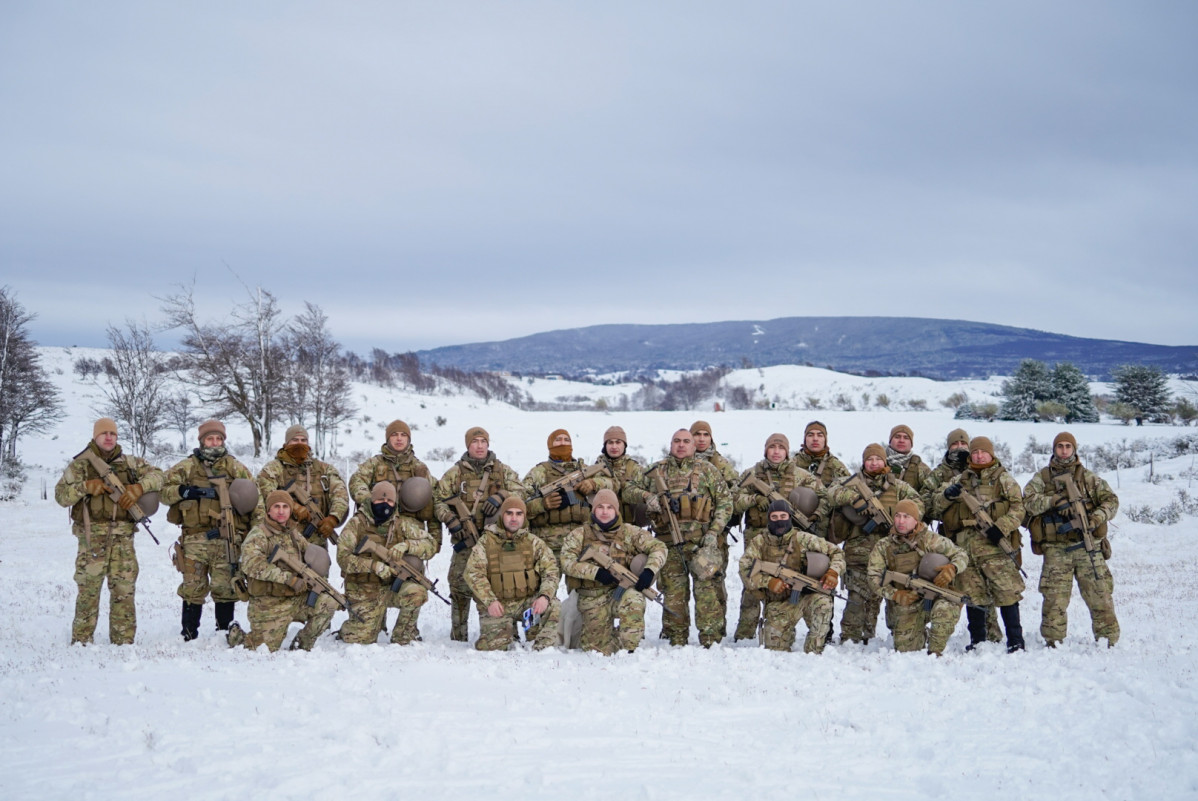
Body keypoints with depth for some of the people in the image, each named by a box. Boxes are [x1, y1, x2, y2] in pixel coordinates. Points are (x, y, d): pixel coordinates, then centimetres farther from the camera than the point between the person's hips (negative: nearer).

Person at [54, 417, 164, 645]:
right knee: (89, 589, -2)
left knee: (124, 589, 3)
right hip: (92, 536, -3)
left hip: (123, 536, 3)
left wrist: (139, 487, -6)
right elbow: (61, 496, 0)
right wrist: (85, 487, -16)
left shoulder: (130, 462, 13)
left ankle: (123, 642, 9)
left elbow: (156, 475, 12)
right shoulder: (80, 465, 5)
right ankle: (81, 641, 6)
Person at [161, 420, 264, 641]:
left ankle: (225, 630, 13)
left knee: (226, 587, 1)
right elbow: (164, 490, 6)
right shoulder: (186, 467, 11)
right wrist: (185, 491, -11)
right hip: (195, 537, 0)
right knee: (193, 587, 1)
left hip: (226, 538, 0)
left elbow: (254, 499, 11)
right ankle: (188, 633, 10)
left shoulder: (235, 468, 12)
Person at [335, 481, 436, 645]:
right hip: (364, 592, -2)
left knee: (417, 592, -29)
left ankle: (403, 637, -6)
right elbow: (343, 557, -14)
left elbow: (430, 546, -4)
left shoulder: (403, 524, 2)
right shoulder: (357, 524, -4)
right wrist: (374, 565, -28)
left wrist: (406, 545, -24)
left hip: (392, 587, 2)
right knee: (361, 639, -12)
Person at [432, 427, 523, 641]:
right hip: (466, 539, 0)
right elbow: (438, 499, 8)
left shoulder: (503, 471, 11)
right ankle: (458, 635, 9)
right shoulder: (455, 473, 8)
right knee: (460, 585, -2)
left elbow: (519, 492, 3)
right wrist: (451, 520, -7)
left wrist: (499, 497, -14)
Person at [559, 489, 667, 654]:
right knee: (599, 649, -2)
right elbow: (566, 561, -9)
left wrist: (649, 571, -16)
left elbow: (658, 547, 3)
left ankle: (628, 649, -20)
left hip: (620, 591, 0)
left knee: (634, 599, -36)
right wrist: (596, 572, -22)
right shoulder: (579, 535, 5)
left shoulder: (629, 532, 6)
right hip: (592, 599, 1)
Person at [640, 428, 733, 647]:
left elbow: (725, 501, 5)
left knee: (707, 590, -8)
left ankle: (711, 640, -3)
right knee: (673, 592, 5)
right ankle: (676, 641, 15)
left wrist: (714, 532, -5)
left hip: (702, 541, -2)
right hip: (669, 543, 2)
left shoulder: (707, 469, 7)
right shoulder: (656, 472, 13)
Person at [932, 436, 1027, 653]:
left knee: (1006, 592, -10)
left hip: (994, 543, -3)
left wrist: (1001, 527, -14)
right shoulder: (960, 479, 19)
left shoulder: (1003, 478, 10)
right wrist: (947, 495, -7)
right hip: (966, 544, 4)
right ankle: (977, 641, 15)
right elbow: (937, 507, 15)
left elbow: (1018, 508, 1)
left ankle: (1016, 641, -5)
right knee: (972, 594, 6)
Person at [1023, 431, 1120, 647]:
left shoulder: (1089, 477, 12)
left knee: (1099, 594, -1)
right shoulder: (1041, 478, 9)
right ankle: (1052, 641, 7)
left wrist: (1097, 517, -11)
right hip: (1056, 548, 0)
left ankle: (1109, 639, 6)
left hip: (1087, 545, 1)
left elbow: (1111, 500, 7)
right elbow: (1028, 501, -5)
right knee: (1054, 598, -2)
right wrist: (1054, 500, -19)